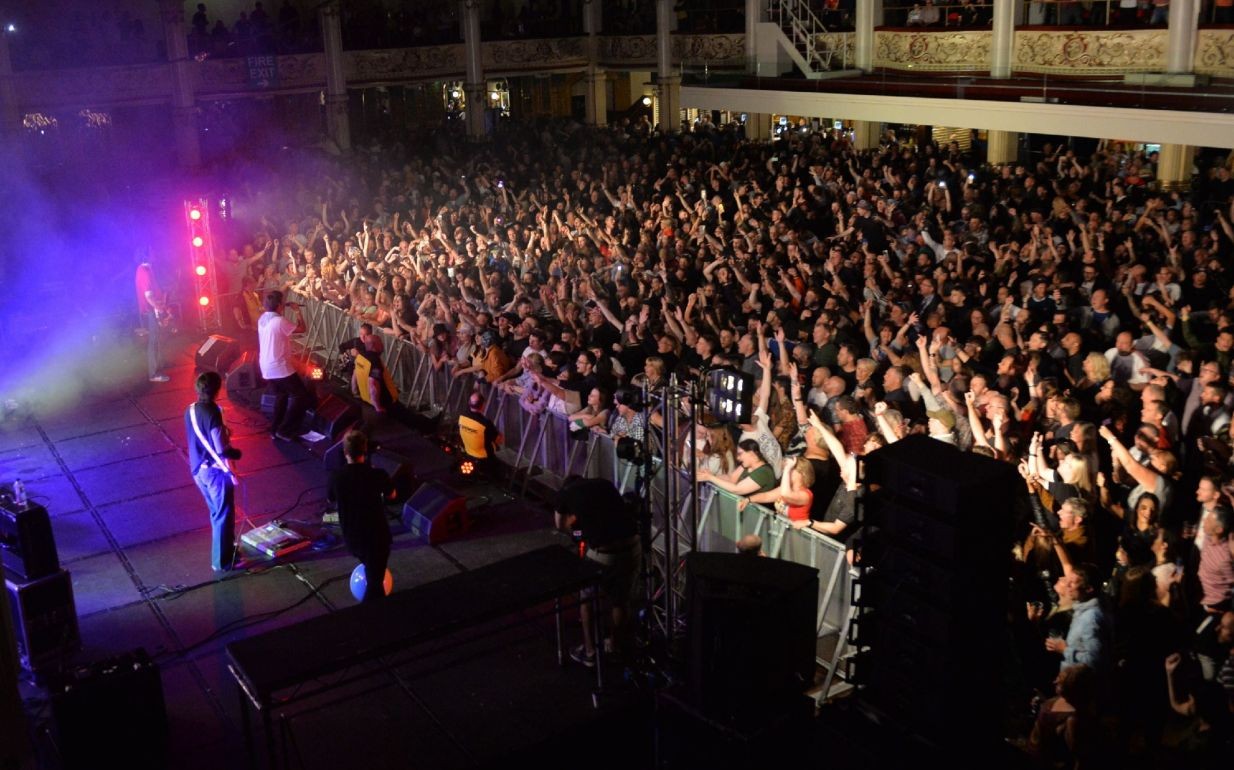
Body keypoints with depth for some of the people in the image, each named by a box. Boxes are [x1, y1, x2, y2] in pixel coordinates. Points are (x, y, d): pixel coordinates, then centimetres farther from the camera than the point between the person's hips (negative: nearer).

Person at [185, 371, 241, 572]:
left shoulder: (190, 410, 0)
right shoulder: (213, 414, -26)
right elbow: (222, 451, -24)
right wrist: (237, 453, -7)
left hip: (197, 469, 8)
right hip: (215, 471, -8)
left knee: (216, 513, 23)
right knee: (224, 516, 6)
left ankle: (227, 548, 38)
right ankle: (222, 561, 14)